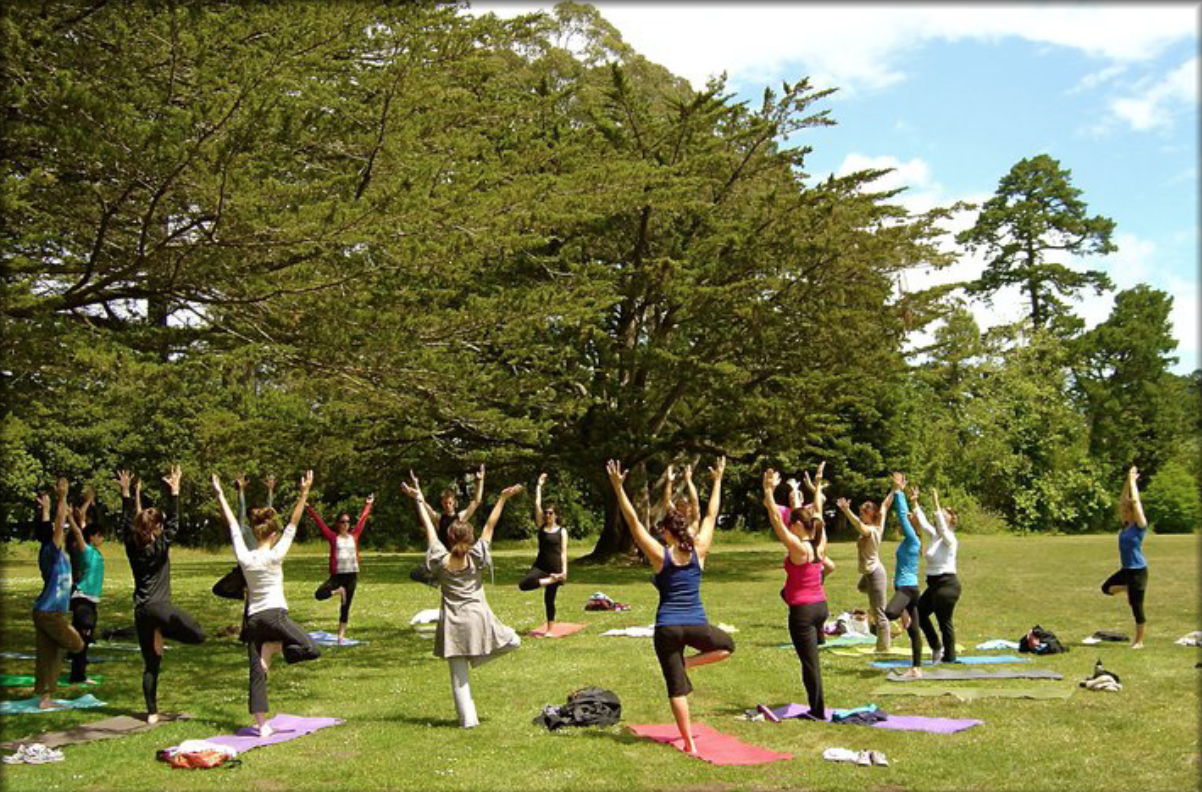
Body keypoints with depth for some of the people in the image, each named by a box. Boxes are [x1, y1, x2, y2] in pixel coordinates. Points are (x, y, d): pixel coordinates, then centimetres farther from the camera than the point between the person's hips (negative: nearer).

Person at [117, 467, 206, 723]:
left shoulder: (132, 546, 6)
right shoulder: (161, 546, -6)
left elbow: (126, 524, 15)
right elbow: (174, 523, -5)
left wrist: (126, 493, 13)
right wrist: (174, 492, -7)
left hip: (140, 611, 6)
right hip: (159, 607, -6)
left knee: (150, 665, 9)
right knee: (198, 635, 1)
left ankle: (152, 713, 8)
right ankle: (160, 632, -12)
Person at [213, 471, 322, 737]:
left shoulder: (243, 557, 1)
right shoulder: (274, 556, -9)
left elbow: (233, 524, 8)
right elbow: (293, 525, -12)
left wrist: (220, 494, 16)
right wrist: (304, 494, -14)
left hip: (253, 619, 6)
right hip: (275, 615, -6)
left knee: (257, 674, 6)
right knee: (312, 650, 0)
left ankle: (262, 725, 4)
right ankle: (273, 647, -11)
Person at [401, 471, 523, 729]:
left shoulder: (440, 560, -4)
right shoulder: (476, 558, -6)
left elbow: (429, 527, 2)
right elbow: (490, 526, -5)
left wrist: (419, 499, 8)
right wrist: (503, 499, -2)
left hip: (453, 624, 2)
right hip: (478, 619, -2)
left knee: (459, 676, 5)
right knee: (513, 642, 18)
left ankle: (467, 718, 2)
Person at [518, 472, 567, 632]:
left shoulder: (562, 531, 1)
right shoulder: (541, 527, 7)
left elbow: (563, 552, -3)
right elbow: (537, 504, 3)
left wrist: (564, 571, -12)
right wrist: (539, 486, 4)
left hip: (555, 567, -3)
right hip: (540, 565, 3)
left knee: (549, 599, 3)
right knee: (523, 584, -22)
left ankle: (550, 629, 16)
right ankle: (550, 580, -7)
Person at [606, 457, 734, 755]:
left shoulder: (660, 555, -8)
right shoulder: (699, 551, -1)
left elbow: (633, 521, -10)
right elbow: (711, 516, 9)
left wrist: (618, 487, -9)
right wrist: (717, 481, 18)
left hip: (667, 628, -1)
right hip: (696, 625, 1)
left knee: (677, 688, 6)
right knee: (727, 645, 31)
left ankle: (689, 743, 7)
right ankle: (689, 662, 9)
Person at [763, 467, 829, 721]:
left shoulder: (797, 547, -17)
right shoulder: (819, 545, 2)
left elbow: (776, 520, -21)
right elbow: (818, 515, 16)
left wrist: (769, 492, -20)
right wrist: (818, 487, 23)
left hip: (802, 611, -8)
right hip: (820, 606, 8)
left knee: (810, 661, -1)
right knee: (811, 659, 22)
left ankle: (818, 712, 6)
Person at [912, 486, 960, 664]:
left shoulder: (949, 540, -12)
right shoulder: (934, 537, 10)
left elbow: (942, 525, -29)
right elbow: (923, 522, 10)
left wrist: (937, 505, -35)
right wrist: (915, 502, 6)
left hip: (947, 584, -9)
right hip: (934, 584, 9)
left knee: (945, 622, -2)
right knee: (919, 612, 13)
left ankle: (949, 656, 8)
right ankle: (936, 646, 24)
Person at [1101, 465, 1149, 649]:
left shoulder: (1140, 526, -11)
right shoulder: (1126, 525, 7)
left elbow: (1135, 502, -15)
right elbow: (1123, 501, 9)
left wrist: (1133, 481, -8)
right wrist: (1128, 481, 8)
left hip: (1138, 570, -8)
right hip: (1126, 570, 8)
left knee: (1137, 608, -1)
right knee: (1106, 588, 13)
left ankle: (1139, 642, 8)